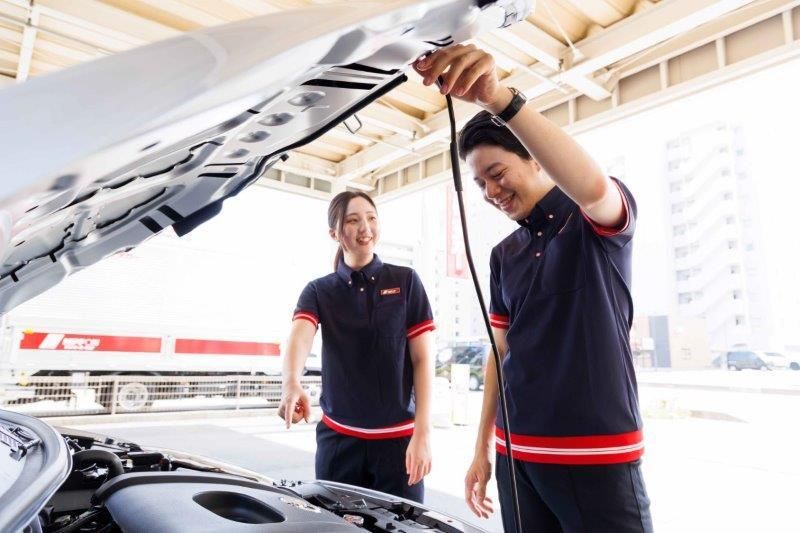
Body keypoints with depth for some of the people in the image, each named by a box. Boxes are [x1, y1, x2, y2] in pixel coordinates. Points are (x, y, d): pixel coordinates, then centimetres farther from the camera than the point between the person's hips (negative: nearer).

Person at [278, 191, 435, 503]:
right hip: (337, 439, 1)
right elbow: (298, 338, -17)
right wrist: (291, 385, -38)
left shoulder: (405, 281, -1)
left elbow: (423, 360, -2)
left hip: (398, 438, -1)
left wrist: (423, 433, -9)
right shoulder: (319, 291, 3)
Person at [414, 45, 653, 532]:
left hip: (598, 456, -5)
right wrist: (482, 449, 11)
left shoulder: (600, 220, -4)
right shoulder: (504, 255, 12)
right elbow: (502, 352, 13)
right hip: (518, 455, 6)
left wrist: (499, 97, -40)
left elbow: (591, 186, -30)